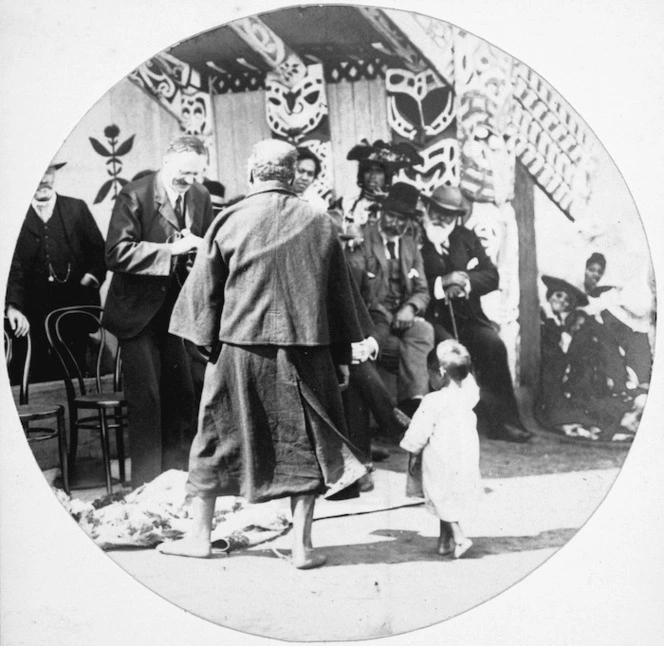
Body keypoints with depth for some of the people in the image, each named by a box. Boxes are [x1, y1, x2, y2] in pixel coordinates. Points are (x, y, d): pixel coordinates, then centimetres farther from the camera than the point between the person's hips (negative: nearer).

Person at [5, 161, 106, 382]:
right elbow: (13, 266, -4)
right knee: (42, 372, -2)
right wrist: (13, 305, -17)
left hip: (75, 306, 1)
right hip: (36, 312, -1)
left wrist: (92, 276, -4)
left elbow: (98, 250, 13)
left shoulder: (77, 208, 9)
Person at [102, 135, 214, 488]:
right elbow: (117, 252, -21)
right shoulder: (134, 195, -13)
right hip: (139, 310, -5)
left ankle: (179, 473, 25)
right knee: (145, 397, -3)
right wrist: (172, 249, -27)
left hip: (178, 307, 5)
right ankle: (147, 482, 8)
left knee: (182, 393, 10)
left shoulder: (201, 197, 3)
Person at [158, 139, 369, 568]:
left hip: (240, 347, -1)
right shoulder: (320, 224, 3)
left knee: (218, 437, 12)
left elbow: (205, 288, 0)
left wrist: (208, 344, 10)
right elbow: (339, 292, 7)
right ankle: (302, 545, 10)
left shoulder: (230, 221, -3)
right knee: (303, 442, 9)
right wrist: (342, 355, 13)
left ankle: (200, 536, 20)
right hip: (304, 350, 1)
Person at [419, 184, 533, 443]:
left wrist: (464, 283, -10)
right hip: (431, 317, -4)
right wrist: (441, 283, -19)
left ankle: (502, 421, -12)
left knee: (493, 345, -20)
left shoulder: (466, 237, 15)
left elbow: (491, 276, 8)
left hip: (466, 315, 4)